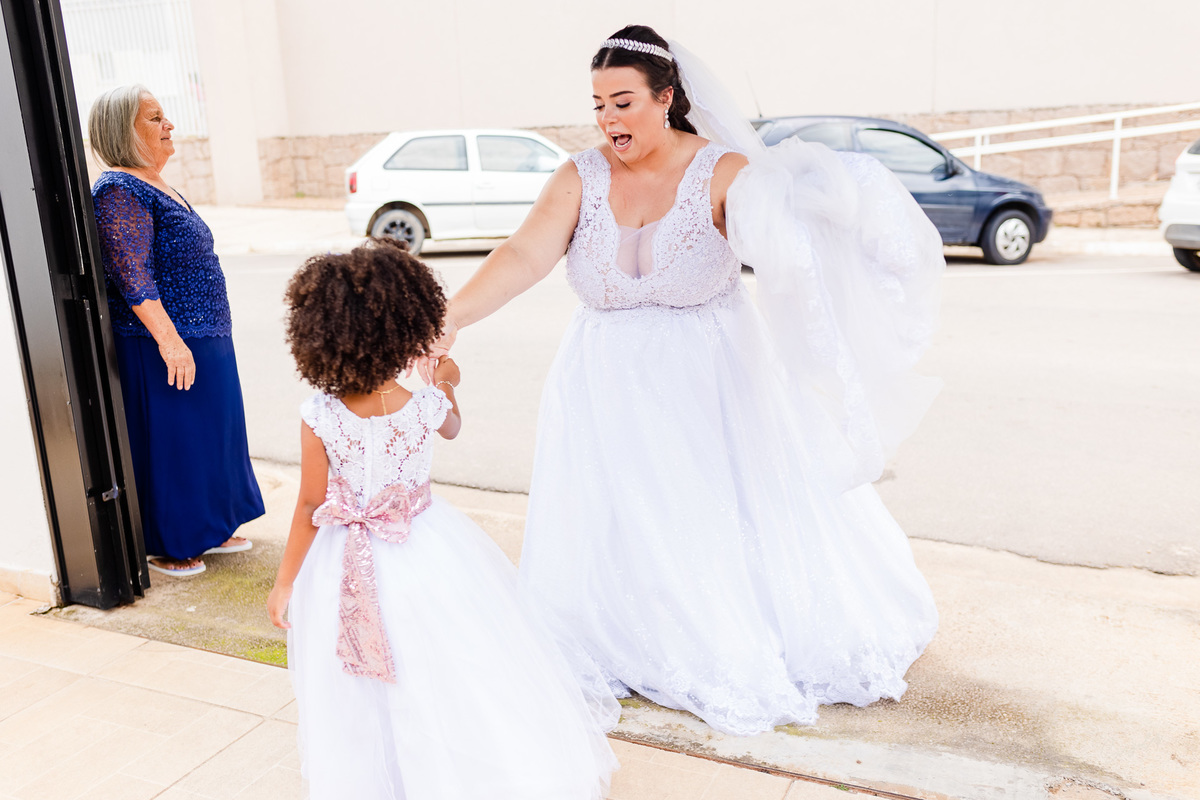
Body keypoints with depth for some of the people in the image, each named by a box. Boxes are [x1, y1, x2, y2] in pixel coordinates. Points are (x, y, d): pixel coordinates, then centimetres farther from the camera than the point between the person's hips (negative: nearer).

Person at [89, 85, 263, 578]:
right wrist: (169, 339, -29)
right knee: (169, 444, 1)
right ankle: (168, 548, 16)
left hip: (203, 340, 10)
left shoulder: (156, 185, 15)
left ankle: (208, 529, 32)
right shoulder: (120, 192, -16)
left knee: (211, 435, 17)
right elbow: (132, 277, -24)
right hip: (163, 349, -10)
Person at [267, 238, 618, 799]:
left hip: (350, 562, -1)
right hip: (427, 550, 1)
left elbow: (311, 509, -12)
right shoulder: (428, 406, -15)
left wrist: (285, 581, 1)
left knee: (367, 700, 17)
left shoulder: (319, 419, -20)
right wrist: (447, 384, 31)